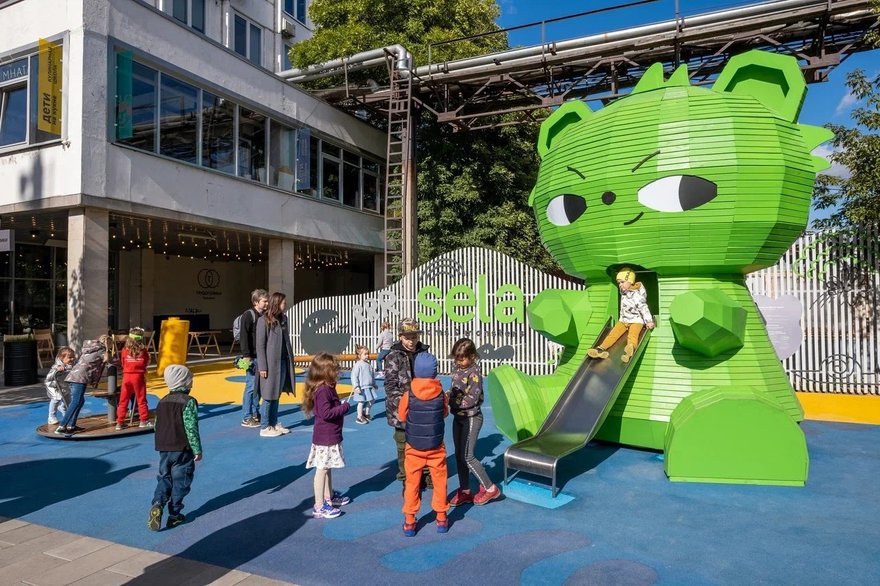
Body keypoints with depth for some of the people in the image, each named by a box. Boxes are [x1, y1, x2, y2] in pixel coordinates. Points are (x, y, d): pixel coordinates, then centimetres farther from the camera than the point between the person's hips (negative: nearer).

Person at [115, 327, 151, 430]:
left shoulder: (125, 350, -4)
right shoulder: (143, 351, -10)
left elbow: (122, 363, 7)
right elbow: (146, 363, 2)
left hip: (126, 376, 2)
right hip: (139, 376, -2)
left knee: (123, 400, 9)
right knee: (141, 399, 8)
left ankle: (119, 423, 12)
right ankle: (144, 420, 12)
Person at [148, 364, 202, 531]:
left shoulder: (162, 402, 9)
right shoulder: (188, 402, -13)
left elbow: (158, 426, 16)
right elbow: (191, 429, -16)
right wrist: (197, 449, -9)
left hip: (163, 448, 6)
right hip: (182, 449, -6)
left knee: (164, 478, 14)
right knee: (180, 482, 6)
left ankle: (157, 505, -9)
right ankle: (174, 515, 11)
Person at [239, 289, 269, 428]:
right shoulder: (248, 315, -9)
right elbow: (244, 336, -14)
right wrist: (246, 355, -18)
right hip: (252, 358, -7)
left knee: (259, 386, 12)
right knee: (251, 386, -3)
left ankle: (255, 414, 22)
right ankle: (246, 418, 5)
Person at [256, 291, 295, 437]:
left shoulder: (283, 318, 11)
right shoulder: (264, 320, -10)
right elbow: (260, 345, -11)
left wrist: (291, 358, 9)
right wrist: (262, 367, -14)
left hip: (283, 362, 7)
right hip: (271, 363, -7)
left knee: (277, 395, 13)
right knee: (269, 395, 0)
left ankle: (274, 423, 22)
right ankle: (265, 428, 8)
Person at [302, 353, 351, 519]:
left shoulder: (328, 388, 10)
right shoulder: (323, 390, -22)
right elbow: (326, 413, -28)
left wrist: (341, 405, 1)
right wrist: (344, 407, -19)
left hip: (331, 436, 10)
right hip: (325, 438, -10)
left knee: (328, 468, 22)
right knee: (322, 469, -3)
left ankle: (329, 497, 37)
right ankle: (319, 507, 5)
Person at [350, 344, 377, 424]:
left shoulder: (368, 364, 10)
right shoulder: (358, 365, -14)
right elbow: (354, 376, -16)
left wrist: (374, 384, 27)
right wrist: (356, 387, -22)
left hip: (369, 387, 8)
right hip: (362, 388, -8)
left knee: (371, 400, 12)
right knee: (361, 402, -2)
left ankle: (366, 413, 31)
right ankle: (359, 417, 10)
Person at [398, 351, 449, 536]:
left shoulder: (409, 395, -14)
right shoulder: (441, 394, -11)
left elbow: (401, 416, -1)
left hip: (414, 446, 0)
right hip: (436, 446, 1)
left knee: (412, 482, 11)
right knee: (439, 480, 15)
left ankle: (409, 521, 16)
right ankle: (441, 518, 24)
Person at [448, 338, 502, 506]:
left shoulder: (474, 372, -19)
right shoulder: (458, 369, 4)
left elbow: (472, 399, -23)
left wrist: (451, 401, -19)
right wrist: (449, 396, -6)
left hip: (471, 418, -8)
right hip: (458, 417, 8)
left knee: (467, 456, -5)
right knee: (459, 455, 12)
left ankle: (490, 488, 10)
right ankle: (464, 491, 23)